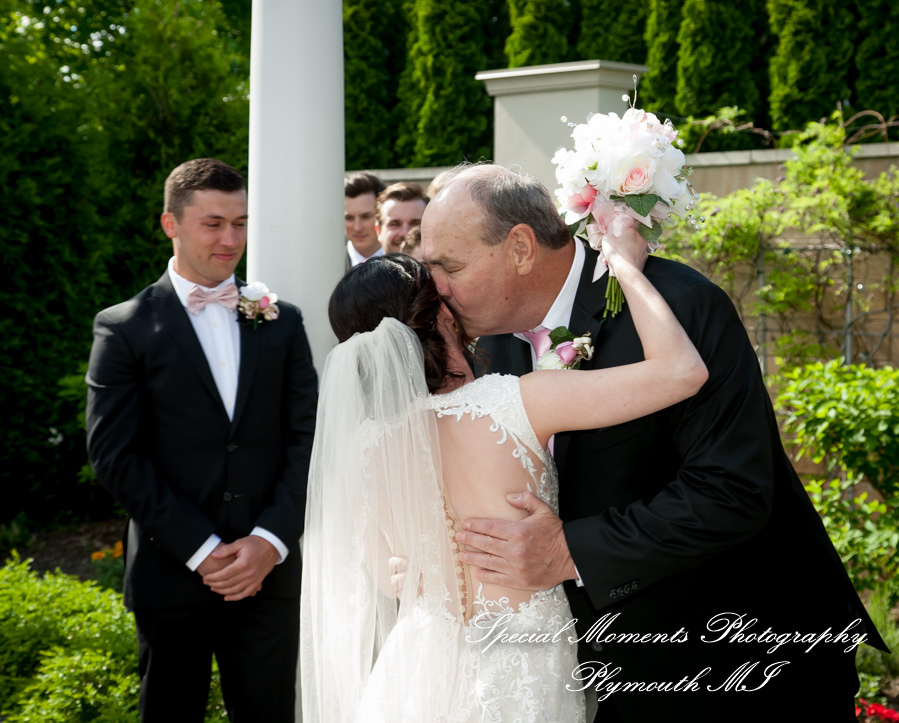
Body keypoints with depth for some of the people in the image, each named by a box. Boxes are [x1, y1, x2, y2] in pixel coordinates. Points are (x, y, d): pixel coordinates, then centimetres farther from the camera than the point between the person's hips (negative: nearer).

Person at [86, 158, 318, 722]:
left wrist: (270, 540, -8)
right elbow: (116, 455, -6)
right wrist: (200, 549, -10)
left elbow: (306, 437, 5)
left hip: (269, 571, 2)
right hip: (171, 578, -2)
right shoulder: (125, 328, 0)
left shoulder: (282, 321, 9)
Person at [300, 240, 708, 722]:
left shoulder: (366, 441, -8)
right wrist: (625, 263, -10)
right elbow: (682, 369, -23)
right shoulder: (508, 403, -22)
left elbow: (387, 577, 5)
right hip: (518, 679, -4)